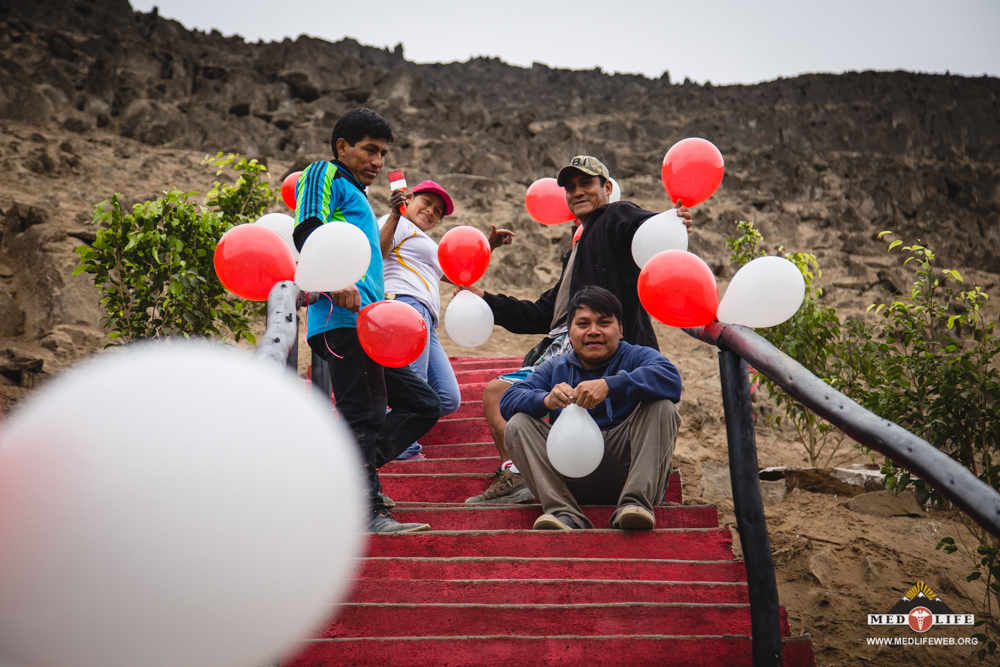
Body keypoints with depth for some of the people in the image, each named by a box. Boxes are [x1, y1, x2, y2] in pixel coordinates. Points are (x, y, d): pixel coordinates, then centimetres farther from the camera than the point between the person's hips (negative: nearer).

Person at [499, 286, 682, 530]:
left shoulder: (637, 356, 9)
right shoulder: (555, 368, 19)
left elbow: (671, 379, -16)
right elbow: (508, 400, 4)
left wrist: (610, 385, -28)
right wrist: (546, 400, -19)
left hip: (626, 468, -2)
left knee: (662, 406, -19)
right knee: (518, 424, -10)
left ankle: (634, 502, -31)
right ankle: (564, 513, -29)